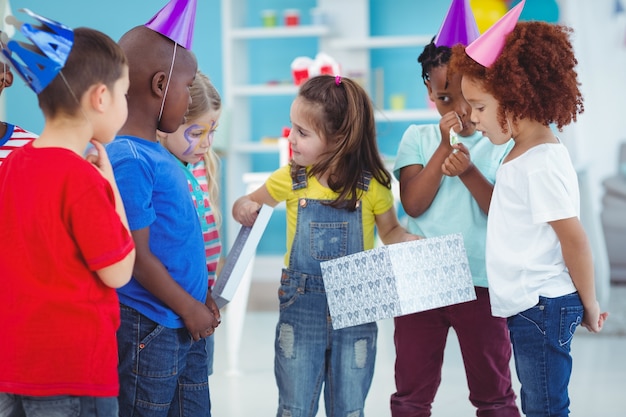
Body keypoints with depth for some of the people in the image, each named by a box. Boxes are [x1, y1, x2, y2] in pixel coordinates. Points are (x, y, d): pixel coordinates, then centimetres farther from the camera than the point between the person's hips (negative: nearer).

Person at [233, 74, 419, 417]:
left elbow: (390, 231, 4)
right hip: (301, 308, 1)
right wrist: (244, 209, -14)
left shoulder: (371, 186, -9)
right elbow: (249, 203, 10)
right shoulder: (290, 179, -4)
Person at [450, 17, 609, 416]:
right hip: (527, 307, 10)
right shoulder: (523, 153, 9)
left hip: (543, 308, -10)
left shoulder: (542, 163, -19)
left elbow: (574, 238, -18)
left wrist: (589, 305, -10)